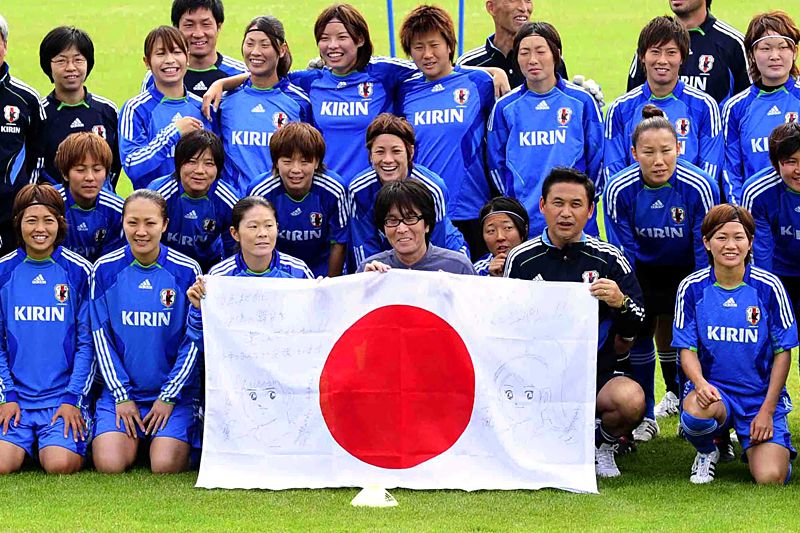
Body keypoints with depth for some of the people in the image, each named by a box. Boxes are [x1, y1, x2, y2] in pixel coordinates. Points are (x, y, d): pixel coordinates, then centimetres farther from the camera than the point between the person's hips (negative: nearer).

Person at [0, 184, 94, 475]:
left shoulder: (79, 271, 2)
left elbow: (87, 342, 3)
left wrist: (73, 398, -5)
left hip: (64, 398, -1)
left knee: (60, 465, -22)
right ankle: (28, 443, 10)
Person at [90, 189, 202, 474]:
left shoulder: (186, 271, -5)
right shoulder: (105, 270, -1)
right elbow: (101, 336, 2)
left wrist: (169, 397, -6)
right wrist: (122, 395, -5)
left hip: (174, 389, -1)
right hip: (120, 388, 1)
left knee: (166, 466, -21)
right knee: (109, 464, -20)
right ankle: (132, 438, 13)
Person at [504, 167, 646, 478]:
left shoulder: (609, 259, 4)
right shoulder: (521, 260, 5)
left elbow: (636, 328, 2)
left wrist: (620, 303, -18)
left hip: (599, 370, 0)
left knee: (631, 400, -34)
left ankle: (602, 444, 5)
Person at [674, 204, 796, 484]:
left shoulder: (768, 287, -5)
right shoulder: (692, 288, -3)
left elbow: (782, 352, -1)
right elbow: (688, 349, -1)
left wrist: (767, 411, -7)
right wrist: (700, 383, -23)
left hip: (762, 395, 0)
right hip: (713, 388, 0)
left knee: (770, 479, -20)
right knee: (695, 410, -38)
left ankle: (764, 448, 20)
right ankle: (706, 454, 0)